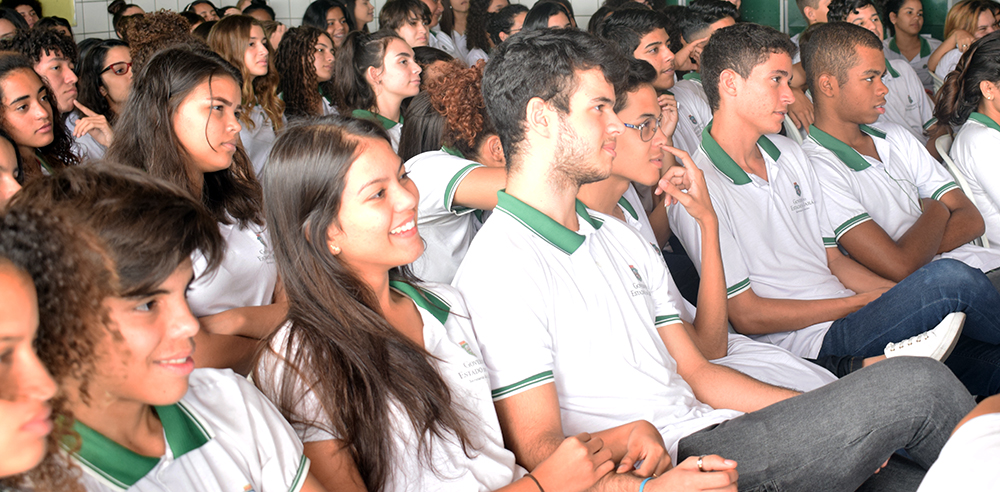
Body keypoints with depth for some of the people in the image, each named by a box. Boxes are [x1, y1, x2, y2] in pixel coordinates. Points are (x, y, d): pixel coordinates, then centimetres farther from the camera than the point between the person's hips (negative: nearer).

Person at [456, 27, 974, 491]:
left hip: (708, 432, 8)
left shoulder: (620, 237, 19)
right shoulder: (498, 268, -10)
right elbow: (538, 449, -14)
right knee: (918, 384, -12)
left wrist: (836, 416, 5)